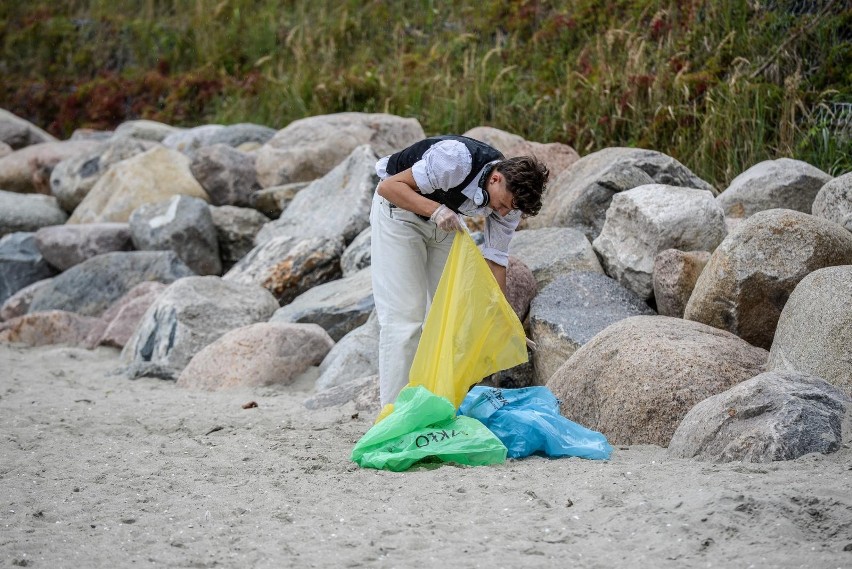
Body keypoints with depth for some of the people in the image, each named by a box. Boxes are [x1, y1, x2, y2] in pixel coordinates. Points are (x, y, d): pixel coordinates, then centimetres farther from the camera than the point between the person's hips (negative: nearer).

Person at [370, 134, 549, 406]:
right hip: (399, 208, -6)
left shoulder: (510, 194, -16)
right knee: (404, 317, -13)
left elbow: (495, 259, -8)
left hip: (444, 220, 6)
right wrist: (436, 209, -45)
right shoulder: (456, 159, -36)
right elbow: (389, 186, -31)